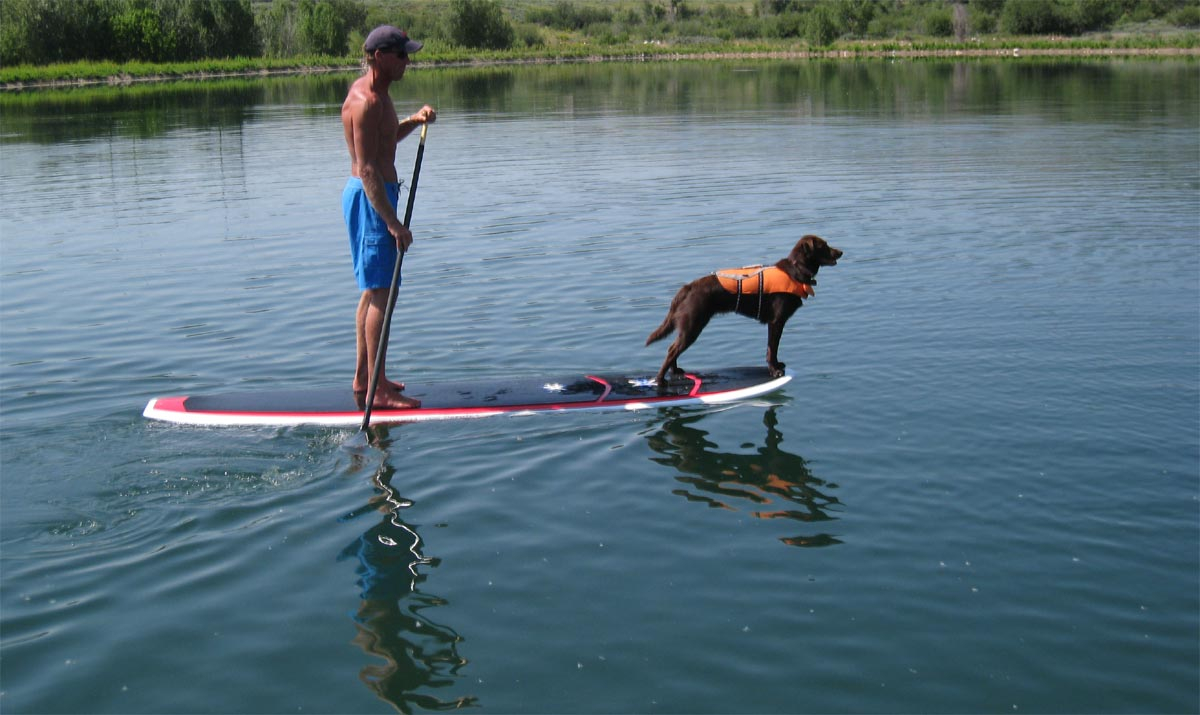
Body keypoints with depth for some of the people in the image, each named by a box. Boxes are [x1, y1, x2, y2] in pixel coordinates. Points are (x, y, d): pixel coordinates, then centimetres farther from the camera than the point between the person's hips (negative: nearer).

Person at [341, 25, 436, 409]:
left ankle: (363, 378, 24)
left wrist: (415, 120, 11)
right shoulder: (365, 101, -19)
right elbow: (367, 168, -24)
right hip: (369, 199, -11)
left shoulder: (376, 92, 12)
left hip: (373, 195, 11)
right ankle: (379, 390, -7)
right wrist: (393, 224, -26)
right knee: (381, 294, -10)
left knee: (372, 291, 16)